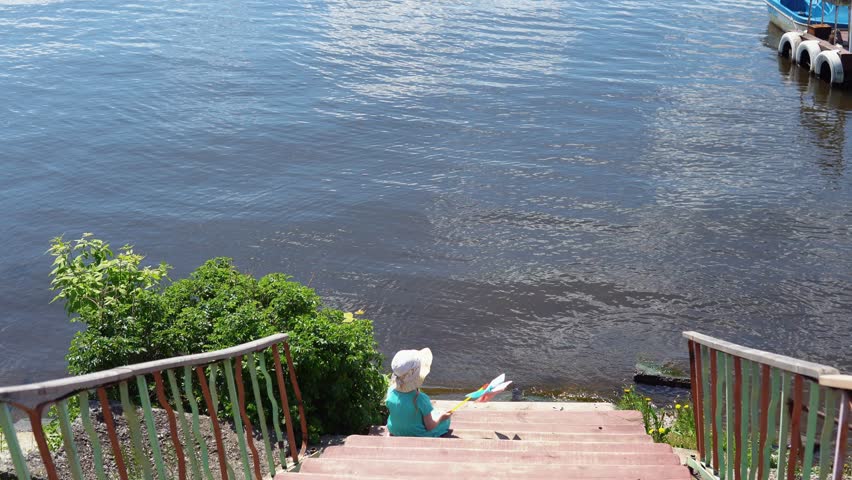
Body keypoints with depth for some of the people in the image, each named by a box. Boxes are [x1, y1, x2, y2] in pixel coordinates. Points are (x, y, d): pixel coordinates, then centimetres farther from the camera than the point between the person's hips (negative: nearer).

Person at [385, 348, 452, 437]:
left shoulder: (391, 392, -19)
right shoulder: (420, 399, -34)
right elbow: (430, 426, -23)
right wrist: (441, 417, -4)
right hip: (420, 436, -6)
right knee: (445, 419, 17)